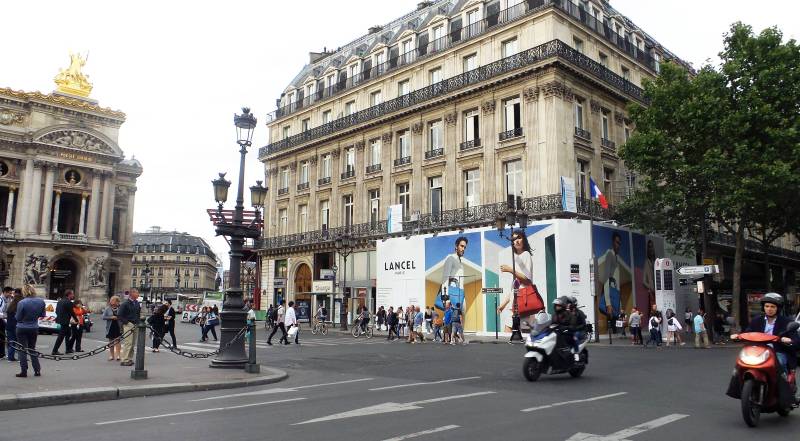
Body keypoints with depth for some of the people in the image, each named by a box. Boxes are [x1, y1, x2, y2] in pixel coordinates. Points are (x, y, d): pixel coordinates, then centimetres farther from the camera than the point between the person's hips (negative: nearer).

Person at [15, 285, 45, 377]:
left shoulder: (22, 303, -19)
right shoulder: (41, 302, -4)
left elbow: (18, 318, -11)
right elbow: (42, 315, 6)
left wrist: (16, 315, 9)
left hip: (22, 329, -4)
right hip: (34, 328, 5)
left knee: (22, 350, 4)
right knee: (32, 349, 17)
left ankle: (24, 372, 5)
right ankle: (37, 370, 15)